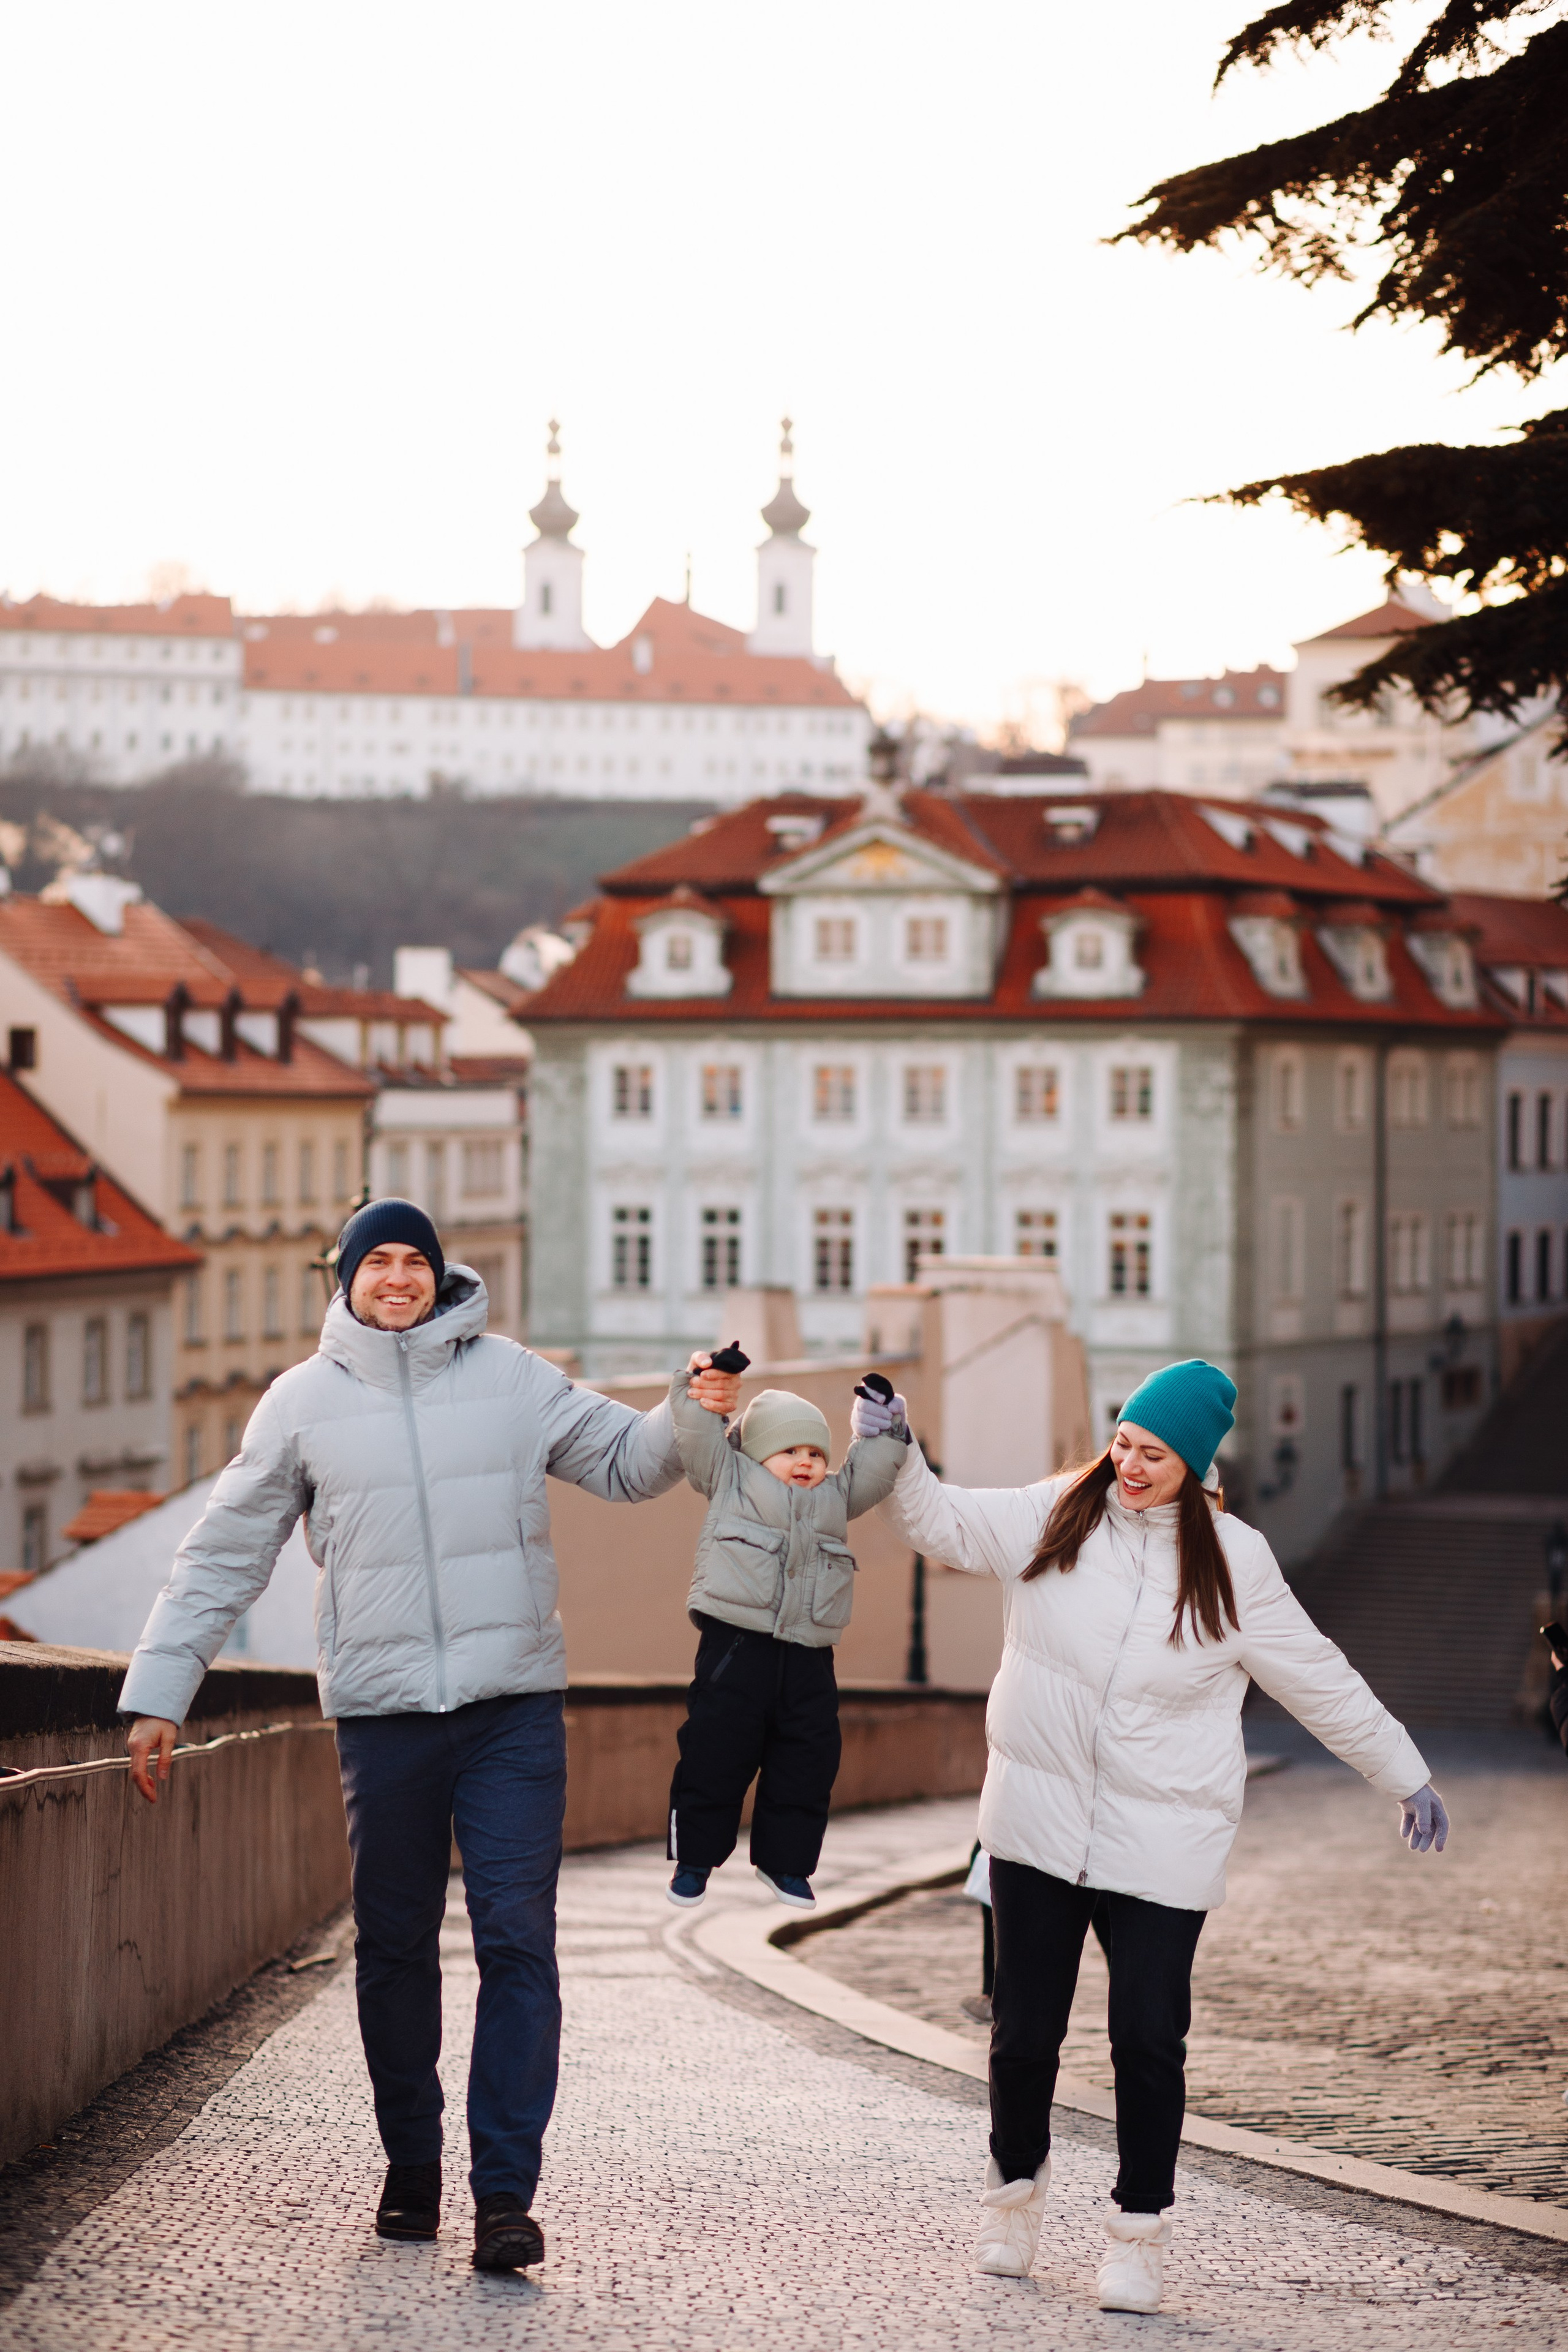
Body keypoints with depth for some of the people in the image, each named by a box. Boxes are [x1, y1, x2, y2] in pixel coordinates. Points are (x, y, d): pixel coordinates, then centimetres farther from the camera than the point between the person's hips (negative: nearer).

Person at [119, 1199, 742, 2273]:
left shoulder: (509, 1378, 6)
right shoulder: (303, 1402, 6)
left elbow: (624, 1461, 15)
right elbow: (224, 1557, 9)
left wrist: (690, 1419, -6)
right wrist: (158, 1695, 5)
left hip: (515, 1709, -1)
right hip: (382, 1714, 1)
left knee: (518, 1941, -8)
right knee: (394, 1945, 8)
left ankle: (506, 2190, -8)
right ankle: (412, 2166, 23)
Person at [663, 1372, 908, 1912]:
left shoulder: (834, 1499, 20)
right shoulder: (732, 1479, 9)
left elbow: (875, 1465, 22)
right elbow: (694, 1426, 5)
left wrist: (884, 1424, 9)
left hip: (808, 1659, 4)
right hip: (736, 1647, -4)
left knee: (807, 1763, 7)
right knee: (715, 1754, -2)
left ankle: (785, 1861, 23)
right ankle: (694, 1859, 13)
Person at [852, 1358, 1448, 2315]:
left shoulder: (1233, 1562, -1)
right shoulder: (1055, 1518, 2)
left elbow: (1321, 1682, 7)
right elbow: (944, 1521, 10)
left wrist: (1408, 1778, 13)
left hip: (1163, 1842, -2)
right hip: (1039, 1823, 2)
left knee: (1149, 2038, -6)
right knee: (1025, 2029, 6)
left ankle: (1141, 2230, 11)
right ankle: (1017, 2185, 32)